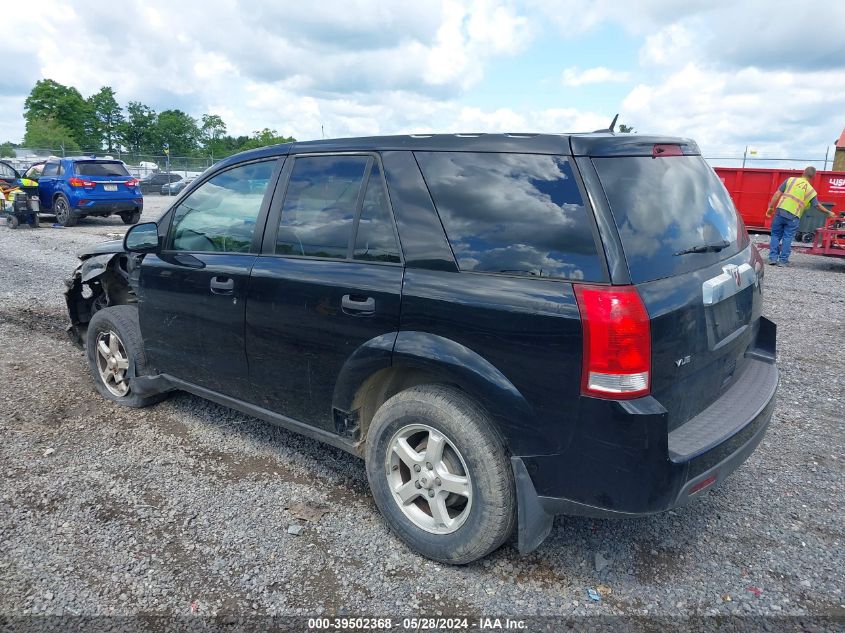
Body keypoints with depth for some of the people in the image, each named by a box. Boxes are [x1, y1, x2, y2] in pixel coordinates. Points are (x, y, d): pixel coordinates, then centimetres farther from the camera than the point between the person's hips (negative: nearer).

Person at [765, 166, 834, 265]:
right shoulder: (811, 190, 10)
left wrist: (771, 207, 7)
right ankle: (783, 260, 5)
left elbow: (777, 194, 2)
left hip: (780, 211, 0)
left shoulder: (791, 180, 8)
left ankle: (773, 257, 4)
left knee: (776, 235, 10)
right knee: (787, 238, 6)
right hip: (793, 216, 0)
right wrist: (828, 212, 33)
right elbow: (818, 205, 17)